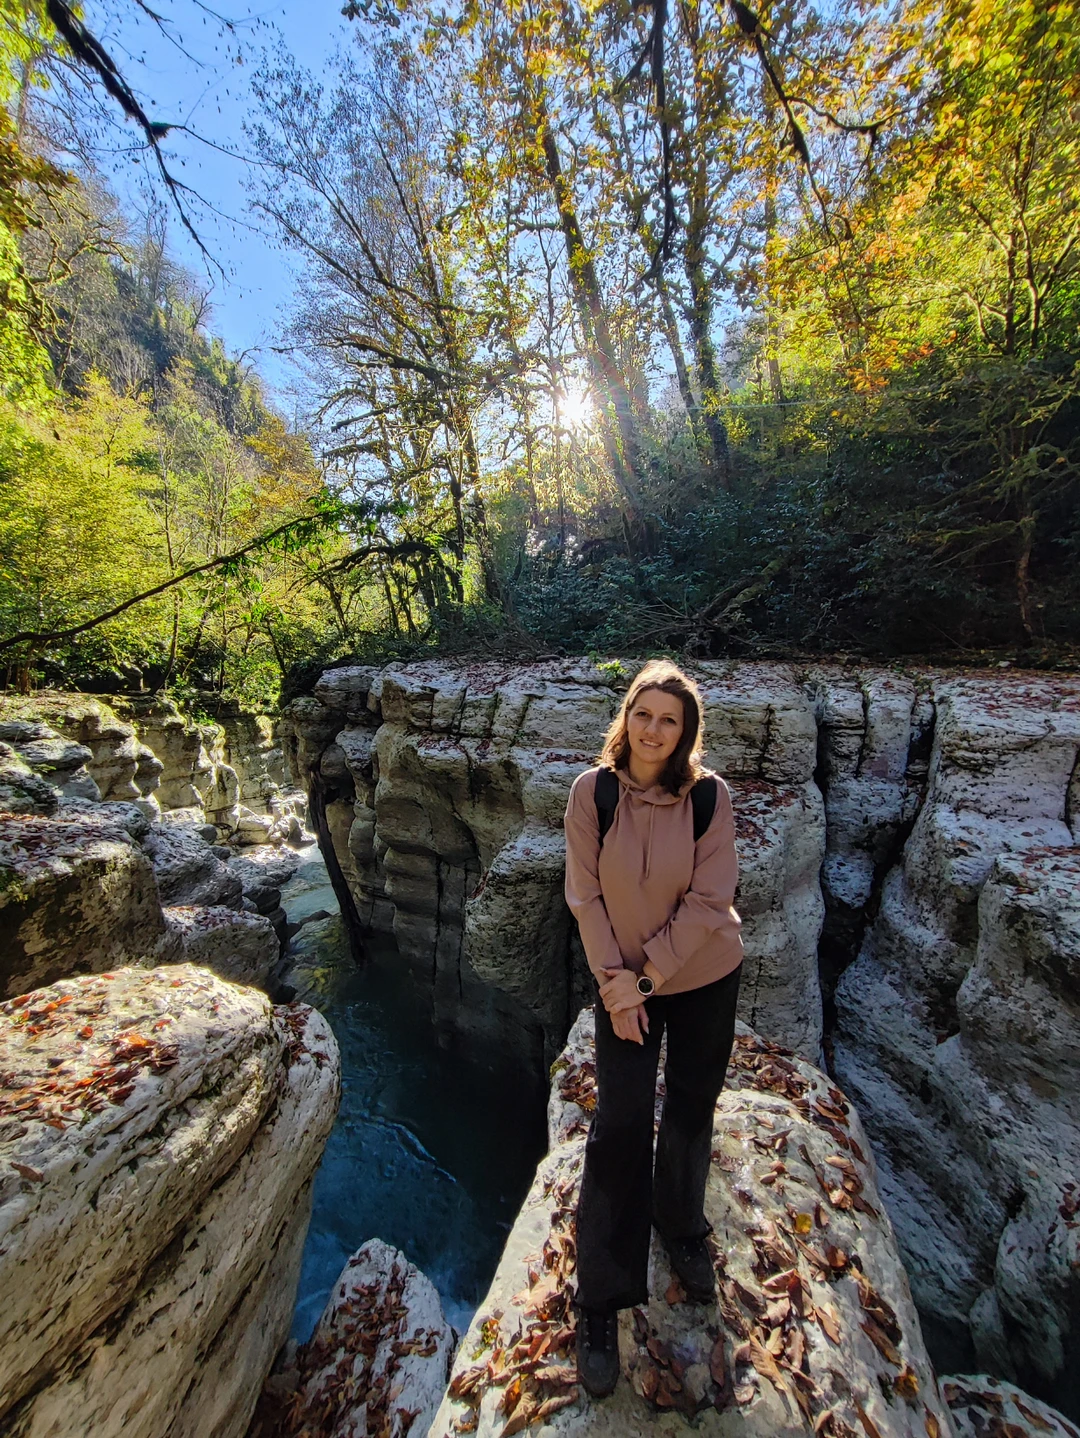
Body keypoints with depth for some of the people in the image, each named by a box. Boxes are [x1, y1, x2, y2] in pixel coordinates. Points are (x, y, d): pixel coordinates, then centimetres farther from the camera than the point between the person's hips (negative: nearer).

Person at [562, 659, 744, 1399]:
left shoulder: (711, 796, -17)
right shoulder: (593, 791, -16)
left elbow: (709, 902, -17)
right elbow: (585, 895, -12)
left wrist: (646, 976, -16)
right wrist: (614, 983, -14)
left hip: (705, 979, 1)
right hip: (624, 983, 0)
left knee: (690, 1111, 19)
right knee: (620, 1126, 3)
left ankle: (683, 1227, 51)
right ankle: (602, 1303, 27)